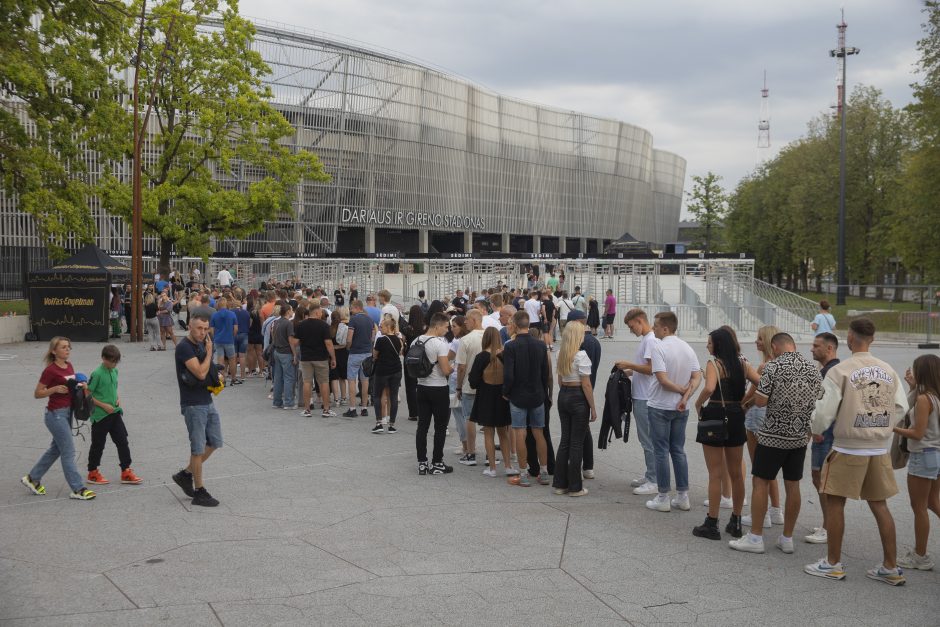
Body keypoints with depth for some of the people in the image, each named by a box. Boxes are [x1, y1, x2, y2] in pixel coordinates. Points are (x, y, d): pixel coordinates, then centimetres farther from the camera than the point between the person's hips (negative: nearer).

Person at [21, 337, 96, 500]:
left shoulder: (69, 366, 7)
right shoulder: (50, 370, -16)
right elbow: (37, 393, -12)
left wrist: (79, 386, 0)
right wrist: (55, 389, -24)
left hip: (67, 412, 9)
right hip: (56, 414, -9)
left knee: (56, 449, 18)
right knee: (68, 451, -5)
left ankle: (32, 478, 33)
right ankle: (77, 489, 0)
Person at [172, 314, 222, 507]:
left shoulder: (201, 345, 11)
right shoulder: (184, 347, -16)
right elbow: (200, 373, -23)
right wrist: (209, 352, -11)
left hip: (207, 402, 9)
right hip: (193, 405, -9)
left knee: (214, 442, 12)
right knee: (198, 448, -2)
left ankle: (185, 474, 26)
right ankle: (199, 492, 7)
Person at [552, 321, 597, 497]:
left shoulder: (560, 354, 6)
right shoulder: (581, 355, -15)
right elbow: (586, 385, -14)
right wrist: (593, 408, -8)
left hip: (563, 395, 7)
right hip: (578, 398, -7)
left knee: (564, 440, 13)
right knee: (577, 443, 0)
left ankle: (560, 484, 17)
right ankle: (575, 487, 6)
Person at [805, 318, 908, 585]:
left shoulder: (840, 371, -13)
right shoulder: (888, 370, 2)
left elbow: (825, 411, -11)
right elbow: (901, 407, 6)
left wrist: (817, 430, 9)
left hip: (848, 448, -5)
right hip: (880, 448, 5)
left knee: (835, 502, 7)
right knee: (879, 505, 13)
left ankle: (833, 564, 14)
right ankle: (891, 567, 17)